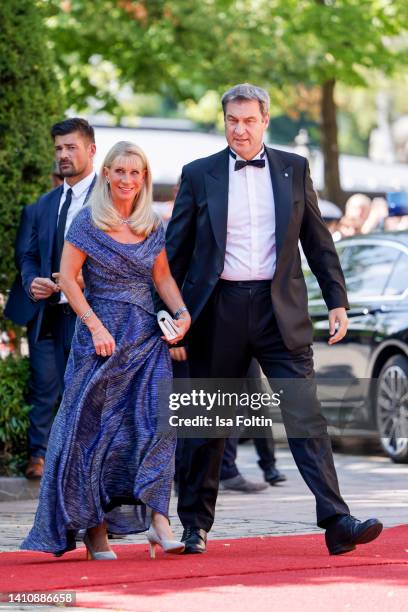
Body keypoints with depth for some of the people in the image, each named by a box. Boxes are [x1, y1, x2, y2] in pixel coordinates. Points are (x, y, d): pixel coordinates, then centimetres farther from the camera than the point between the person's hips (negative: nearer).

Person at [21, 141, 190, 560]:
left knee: (157, 422, -11)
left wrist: (181, 312, -2)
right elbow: (67, 278, -5)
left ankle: (157, 519, -15)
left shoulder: (152, 227, 9)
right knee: (95, 429, 0)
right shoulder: (88, 222, -4)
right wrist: (96, 326, -13)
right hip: (100, 336, -3)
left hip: (147, 337, 4)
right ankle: (95, 527, 9)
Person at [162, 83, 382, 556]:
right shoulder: (199, 175, 4)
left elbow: (318, 241, 11)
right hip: (218, 312, 0)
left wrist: (337, 301, 6)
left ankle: (337, 522, -13)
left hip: (280, 309, 0)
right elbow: (175, 249, 7)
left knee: (305, 417, -8)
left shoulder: (293, 169, 8)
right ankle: (195, 524, 22)